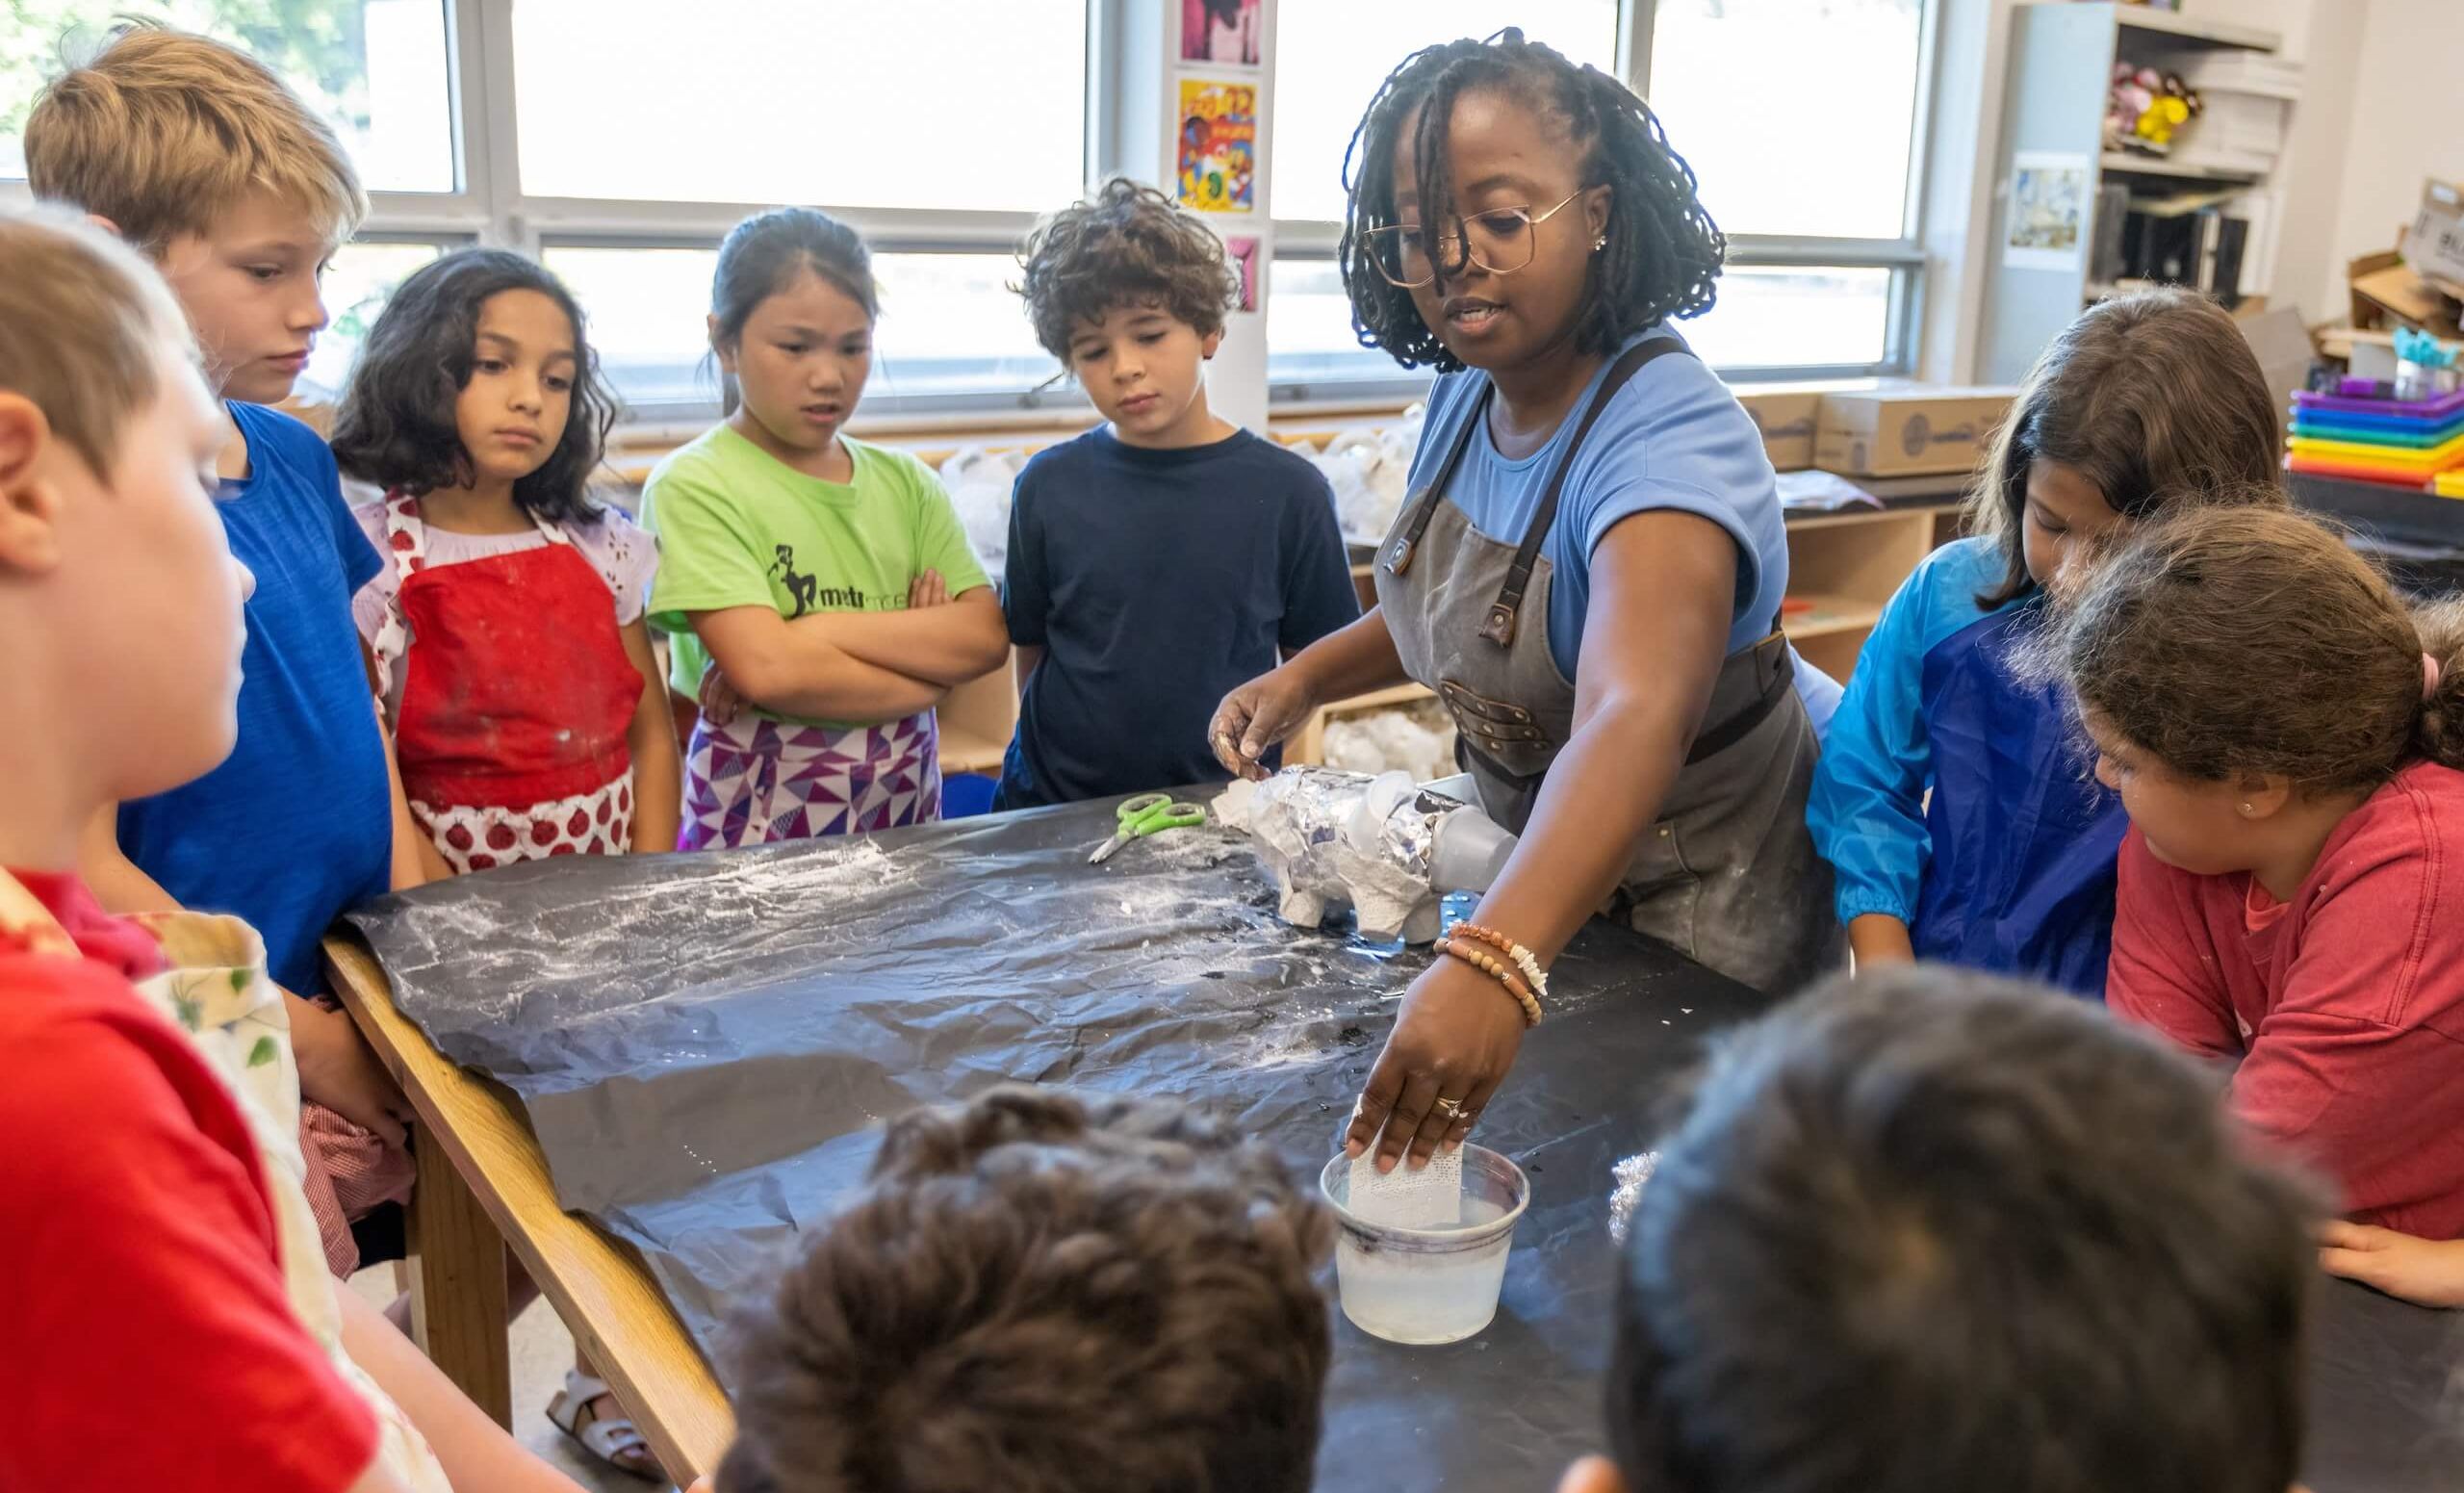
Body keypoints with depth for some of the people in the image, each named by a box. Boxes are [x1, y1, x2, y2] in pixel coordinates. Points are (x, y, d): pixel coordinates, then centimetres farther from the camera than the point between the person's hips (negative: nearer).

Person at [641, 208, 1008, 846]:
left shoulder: (906, 482, 8)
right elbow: (765, 669, -20)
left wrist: (822, 630, -16)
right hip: (755, 826, -4)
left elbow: (986, 636, -5)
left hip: (908, 811, 4)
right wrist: (925, 650, -9)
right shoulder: (693, 487, -8)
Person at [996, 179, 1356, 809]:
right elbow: (1031, 648, 7)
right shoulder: (1049, 485, 1)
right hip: (1056, 800, 0)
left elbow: (1311, 658, 4)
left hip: (1225, 798, 0)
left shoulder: (1288, 490, -2)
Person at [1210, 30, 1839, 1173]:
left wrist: (1495, 966, -62)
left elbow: (1635, 721, -47)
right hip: (1527, 866, 7)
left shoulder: (1668, 437, -31)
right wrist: (1307, 677, -6)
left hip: (1689, 916, -7)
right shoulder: (1467, 393, -6)